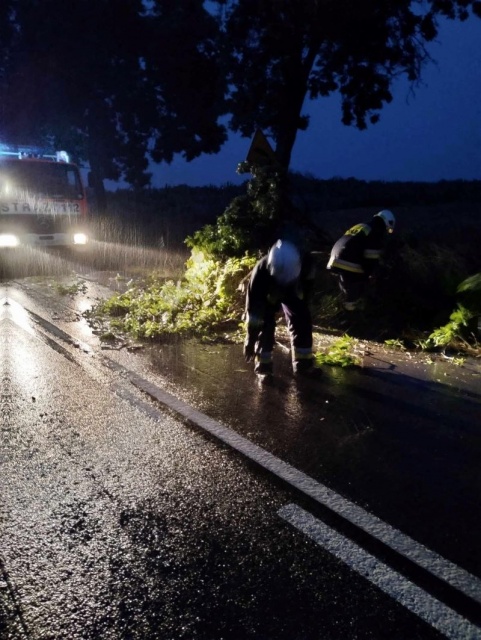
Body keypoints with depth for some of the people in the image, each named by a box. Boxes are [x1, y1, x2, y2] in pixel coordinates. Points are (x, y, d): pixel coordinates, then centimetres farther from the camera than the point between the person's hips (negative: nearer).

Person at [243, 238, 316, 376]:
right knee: (265, 325, -16)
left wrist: (303, 306, 4)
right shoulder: (261, 272, -44)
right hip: (267, 295, -2)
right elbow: (253, 311, -37)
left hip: (293, 292, 2)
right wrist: (250, 341, -32)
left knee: (302, 321, -7)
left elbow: (307, 288, -10)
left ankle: (304, 364, 7)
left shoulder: (305, 263, -37)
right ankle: (263, 367, -2)